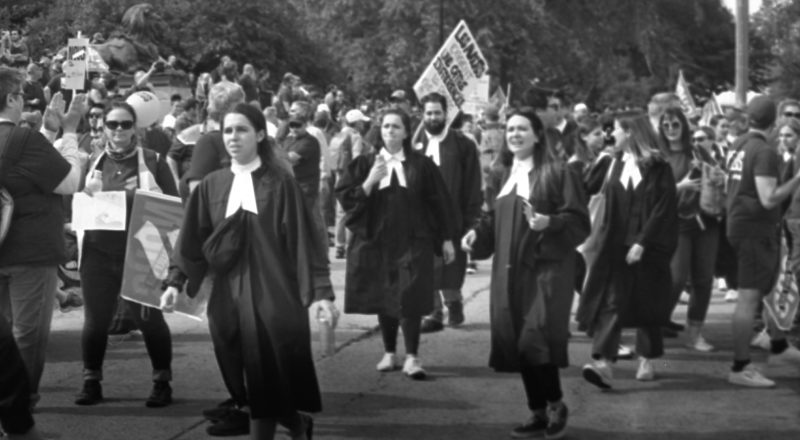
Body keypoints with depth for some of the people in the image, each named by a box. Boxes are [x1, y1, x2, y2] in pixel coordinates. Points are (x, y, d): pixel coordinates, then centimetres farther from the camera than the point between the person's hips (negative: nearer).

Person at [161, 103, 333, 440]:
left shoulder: (280, 183, -1)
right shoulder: (211, 186, 8)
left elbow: (301, 241, -4)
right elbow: (192, 241, 7)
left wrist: (318, 291, -10)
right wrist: (176, 282, -5)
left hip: (275, 293, -3)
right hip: (229, 295, 3)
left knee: (269, 378, -4)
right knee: (249, 383, 2)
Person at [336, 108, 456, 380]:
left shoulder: (421, 165, 2)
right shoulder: (364, 164, 5)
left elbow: (438, 202, 4)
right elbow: (344, 197, -2)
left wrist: (447, 239, 3)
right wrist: (369, 181, -17)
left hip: (412, 242, -2)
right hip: (375, 241, 2)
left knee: (409, 297, -8)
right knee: (383, 298, 7)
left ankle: (412, 357, -4)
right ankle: (389, 353, 19)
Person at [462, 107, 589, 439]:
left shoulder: (558, 173, -7)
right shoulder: (501, 174, 12)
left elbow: (579, 222, -8)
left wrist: (549, 223, -24)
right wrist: (477, 233, 1)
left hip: (547, 266, -6)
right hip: (510, 269, 6)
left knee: (535, 340, -15)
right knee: (515, 343, 5)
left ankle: (555, 404, 8)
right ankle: (538, 413, 17)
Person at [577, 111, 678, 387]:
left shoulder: (657, 167, -6)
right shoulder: (613, 164, 8)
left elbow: (662, 209, -11)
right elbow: (588, 189, 12)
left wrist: (642, 243, -16)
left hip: (646, 247, -3)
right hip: (615, 245, 3)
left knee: (647, 302, 8)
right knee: (610, 302, -7)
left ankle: (647, 360, 22)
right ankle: (603, 362, -16)